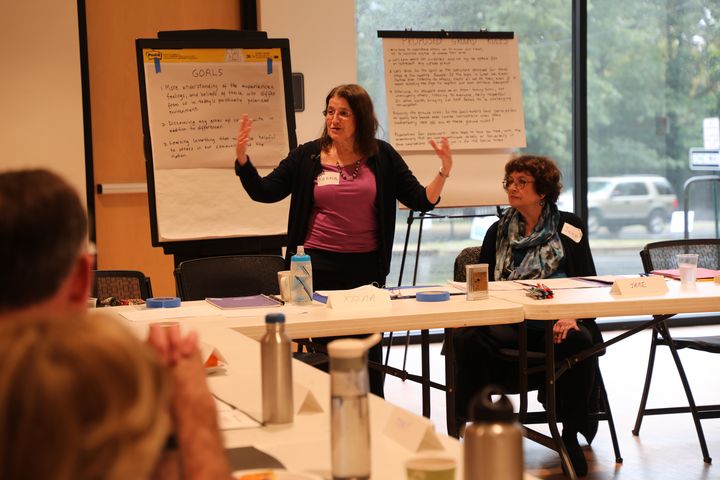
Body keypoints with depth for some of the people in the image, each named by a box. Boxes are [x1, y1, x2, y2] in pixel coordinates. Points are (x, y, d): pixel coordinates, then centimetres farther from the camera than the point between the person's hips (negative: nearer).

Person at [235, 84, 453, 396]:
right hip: (319, 267, 0)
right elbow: (264, 192, 2)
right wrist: (242, 157, -11)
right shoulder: (307, 156, 3)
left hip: (366, 267, 0)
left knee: (368, 357, 7)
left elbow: (421, 200, 2)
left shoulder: (381, 156, 3)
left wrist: (444, 172, -14)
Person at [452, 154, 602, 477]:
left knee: (578, 341, -36)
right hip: (508, 323, 2)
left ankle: (571, 436, -19)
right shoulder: (498, 232, 19)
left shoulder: (569, 228, 10)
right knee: (467, 339, -30)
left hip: (556, 321, -2)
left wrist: (572, 317, -15)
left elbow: (587, 282, 5)